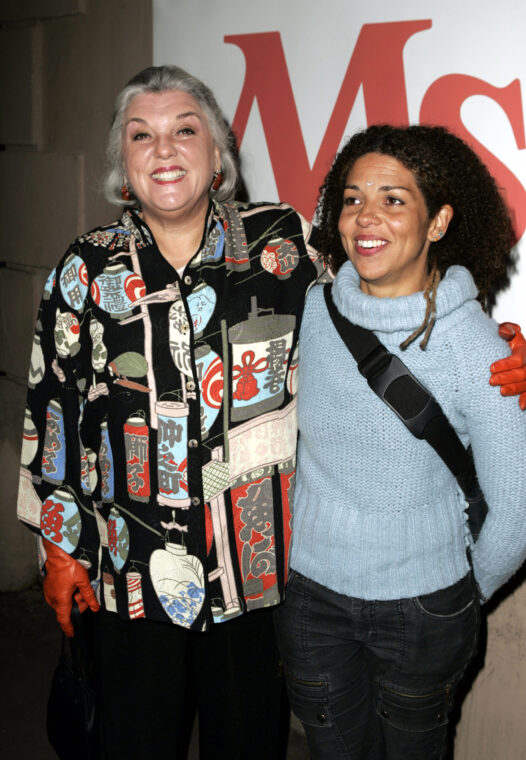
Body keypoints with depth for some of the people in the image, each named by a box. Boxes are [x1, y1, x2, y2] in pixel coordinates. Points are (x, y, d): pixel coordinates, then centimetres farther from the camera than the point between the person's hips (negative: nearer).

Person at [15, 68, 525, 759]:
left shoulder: (282, 242, -5)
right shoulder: (86, 271, -3)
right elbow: (53, 410, 2)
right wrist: (59, 546, 5)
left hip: (260, 558, 0)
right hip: (135, 569, 0)